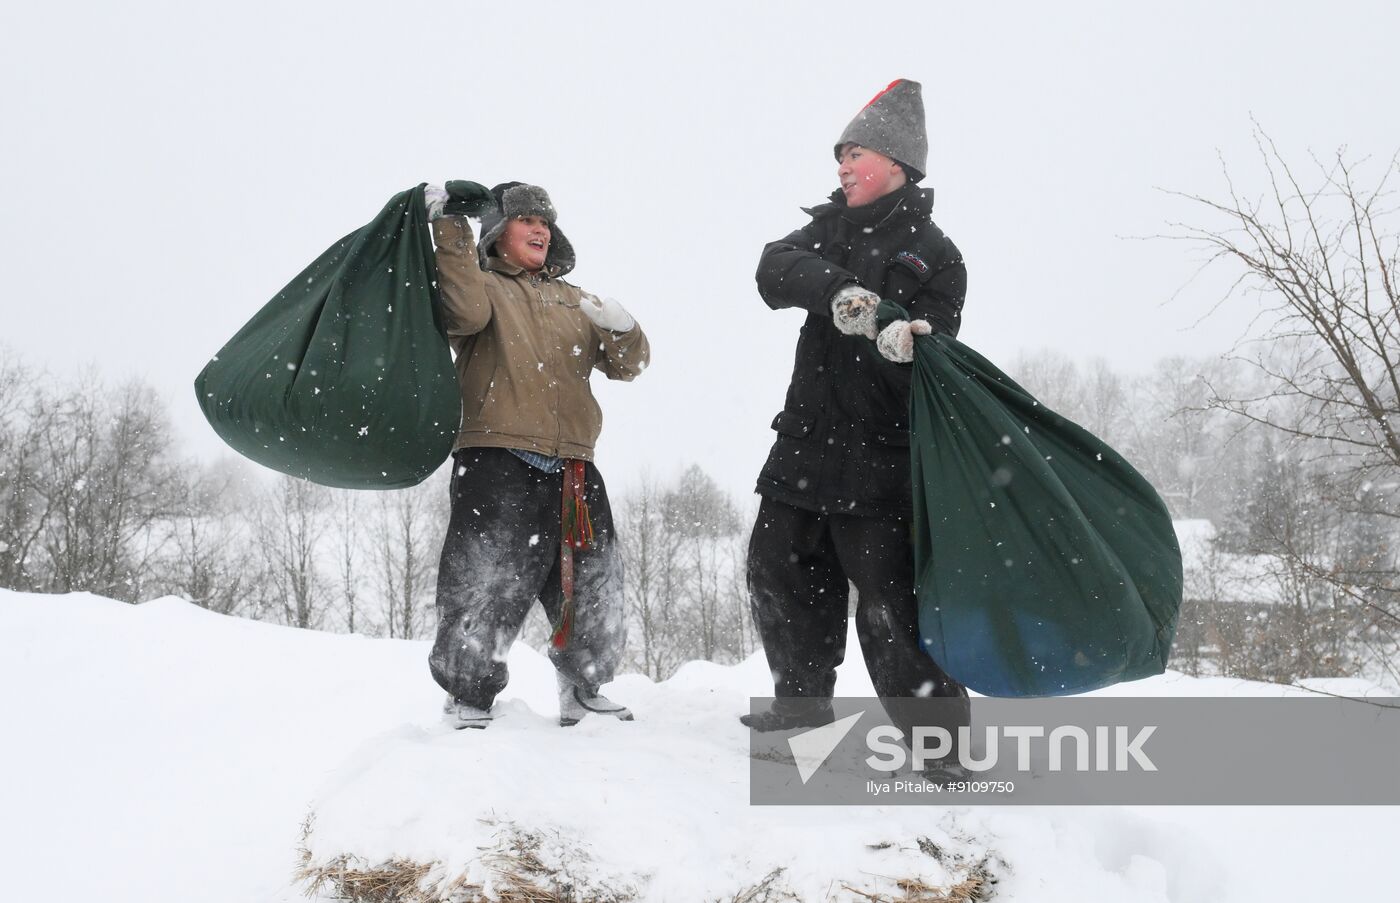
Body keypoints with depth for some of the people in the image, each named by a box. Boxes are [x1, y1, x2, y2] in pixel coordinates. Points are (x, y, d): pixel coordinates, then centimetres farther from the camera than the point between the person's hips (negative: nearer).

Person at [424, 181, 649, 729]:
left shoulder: (574, 300, 23)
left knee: (594, 590, 10)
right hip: (498, 464, -5)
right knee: (487, 588, -9)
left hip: (574, 471, 5)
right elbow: (467, 312, -16)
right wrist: (450, 229, -18)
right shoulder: (481, 283, 9)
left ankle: (583, 690, 29)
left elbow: (627, 366, 15)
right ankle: (468, 696, 9)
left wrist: (624, 331, -6)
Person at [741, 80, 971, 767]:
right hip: (805, 438, 7)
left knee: (889, 605, -9)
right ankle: (804, 695, 34)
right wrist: (837, 290, -28)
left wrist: (902, 348, -33)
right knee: (777, 568, 15)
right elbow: (775, 271, -9)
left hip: (879, 456, -6)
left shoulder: (934, 256, -3)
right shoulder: (828, 227, 13)